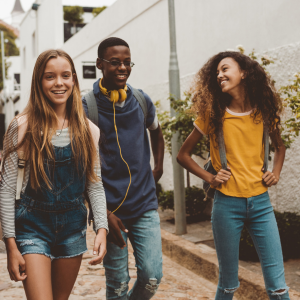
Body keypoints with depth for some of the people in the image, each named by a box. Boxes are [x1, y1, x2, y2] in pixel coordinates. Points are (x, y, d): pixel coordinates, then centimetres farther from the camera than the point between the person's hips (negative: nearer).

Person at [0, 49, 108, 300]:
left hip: (73, 226, 4)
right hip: (33, 226, -3)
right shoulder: (24, 126, -8)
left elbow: (95, 185, 6)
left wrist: (102, 228, -6)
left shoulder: (88, 130, 2)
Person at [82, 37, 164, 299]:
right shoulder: (86, 107, -9)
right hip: (110, 209, -3)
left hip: (145, 205, 4)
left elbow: (156, 133, 27)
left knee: (152, 277, 3)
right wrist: (104, 214, -14)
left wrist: (158, 169, 17)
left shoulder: (142, 100, 5)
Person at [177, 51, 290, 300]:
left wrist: (276, 172, 3)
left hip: (261, 202, 2)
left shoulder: (265, 111, 3)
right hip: (227, 204, -1)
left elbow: (279, 146, 21)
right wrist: (210, 178, -7)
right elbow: (183, 155, 5)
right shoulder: (213, 114, -1)